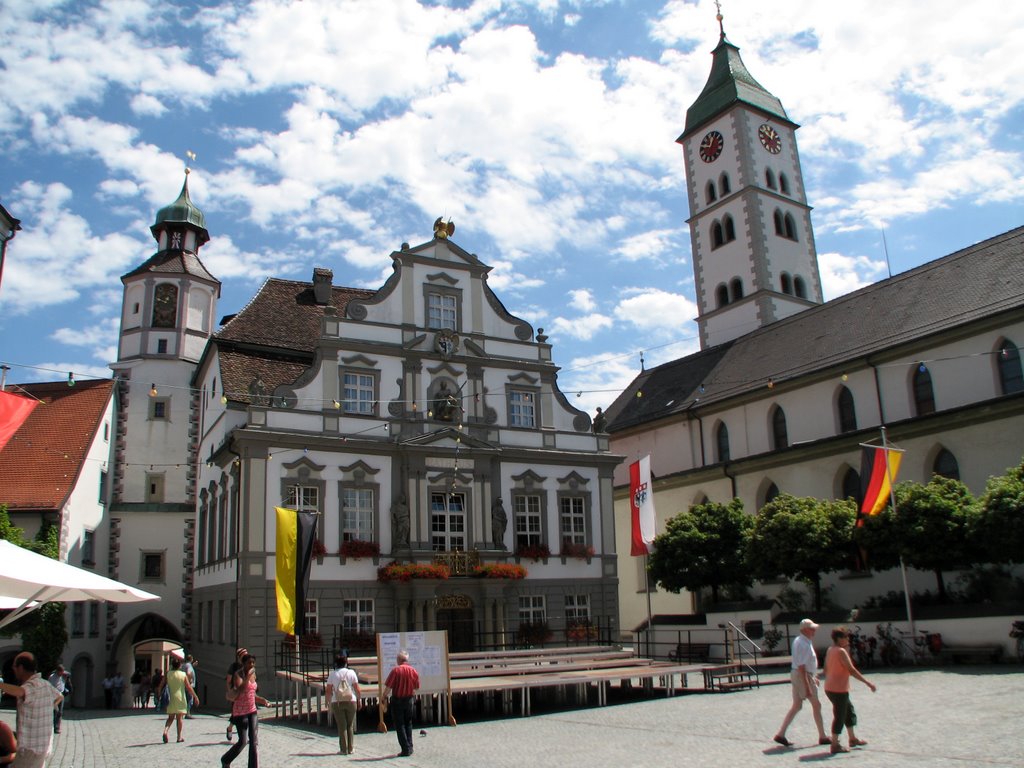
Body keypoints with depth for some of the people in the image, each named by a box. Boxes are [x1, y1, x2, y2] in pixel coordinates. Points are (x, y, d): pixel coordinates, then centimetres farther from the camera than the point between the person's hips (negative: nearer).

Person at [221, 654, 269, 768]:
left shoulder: (253, 674, 9)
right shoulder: (238, 674, -11)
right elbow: (240, 690, -28)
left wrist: (262, 700, 5)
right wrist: (248, 676, -31)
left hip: (252, 711, 6)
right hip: (240, 711, -6)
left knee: (254, 741, 1)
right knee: (242, 741, -3)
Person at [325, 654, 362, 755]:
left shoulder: (332, 674, -1)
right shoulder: (351, 673, -1)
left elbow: (329, 691, -1)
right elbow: (357, 688, -2)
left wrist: (329, 702, 10)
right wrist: (359, 699, 9)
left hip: (337, 702, 0)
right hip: (351, 701, 0)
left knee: (341, 726, 5)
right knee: (350, 726, 11)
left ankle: (344, 749, 7)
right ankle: (351, 748, 14)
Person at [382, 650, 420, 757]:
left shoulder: (396, 670, -15)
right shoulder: (414, 670, -1)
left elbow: (388, 686, -15)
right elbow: (417, 688, 6)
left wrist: (385, 696, 3)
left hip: (397, 700, -4)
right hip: (409, 700, 4)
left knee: (399, 725, 4)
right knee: (408, 724, 19)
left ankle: (406, 749, 0)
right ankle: (410, 747, 19)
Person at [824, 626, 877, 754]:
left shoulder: (830, 650, 10)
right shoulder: (841, 651, -17)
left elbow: (826, 670, 15)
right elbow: (852, 670, -21)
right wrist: (868, 683, -17)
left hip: (830, 688, 9)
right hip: (838, 689, -9)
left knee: (849, 711, 21)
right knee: (840, 716, -1)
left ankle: (853, 739, 33)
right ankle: (835, 745, 5)